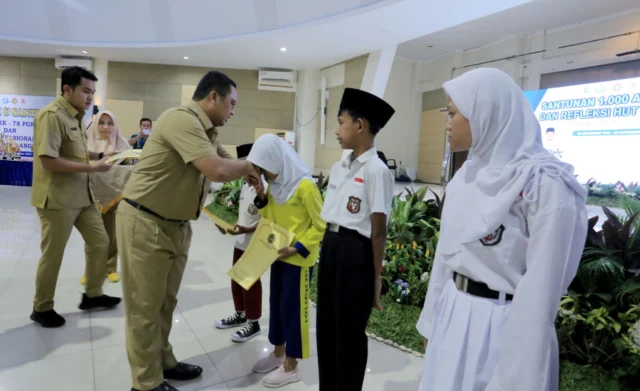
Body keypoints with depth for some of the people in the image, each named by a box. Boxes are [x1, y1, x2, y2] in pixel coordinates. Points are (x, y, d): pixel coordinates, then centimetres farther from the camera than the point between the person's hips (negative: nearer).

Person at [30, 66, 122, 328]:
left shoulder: (75, 116, 11)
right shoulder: (51, 115, -18)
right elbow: (49, 161, -24)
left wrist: (97, 156, 5)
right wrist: (92, 167, -21)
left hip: (82, 194, 9)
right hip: (57, 197, -9)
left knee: (100, 242, 13)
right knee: (53, 255, 4)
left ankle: (92, 295, 28)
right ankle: (41, 308, 23)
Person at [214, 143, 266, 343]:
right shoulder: (245, 187, 7)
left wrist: (247, 230, -31)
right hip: (240, 242, 9)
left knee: (250, 283, 4)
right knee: (236, 280, 19)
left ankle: (253, 323, 19)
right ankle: (240, 314, 37)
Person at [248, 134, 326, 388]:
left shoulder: (305, 186, -20)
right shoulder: (275, 184, 5)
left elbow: (321, 225, -16)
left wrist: (298, 249, -21)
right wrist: (262, 198, -5)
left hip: (299, 259, -8)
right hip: (278, 256, 8)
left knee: (293, 308, 3)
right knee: (276, 304, 17)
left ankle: (290, 367, 17)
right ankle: (278, 353, 35)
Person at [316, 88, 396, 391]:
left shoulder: (376, 171, -14)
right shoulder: (338, 168, 11)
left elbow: (379, 231, -13)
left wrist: (376, 277, -10)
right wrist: (327, 247, 13)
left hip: (356, 252, -8)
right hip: (330, 247, 8)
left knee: (349, 331, 7)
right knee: (326, 326, 17)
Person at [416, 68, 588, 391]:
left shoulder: (543, 183, -18)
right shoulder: (469, 174, 5)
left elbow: (541, 286, -18)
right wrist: (432, 319, 13)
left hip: (501, 325, -7)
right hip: (452, 317, 7)